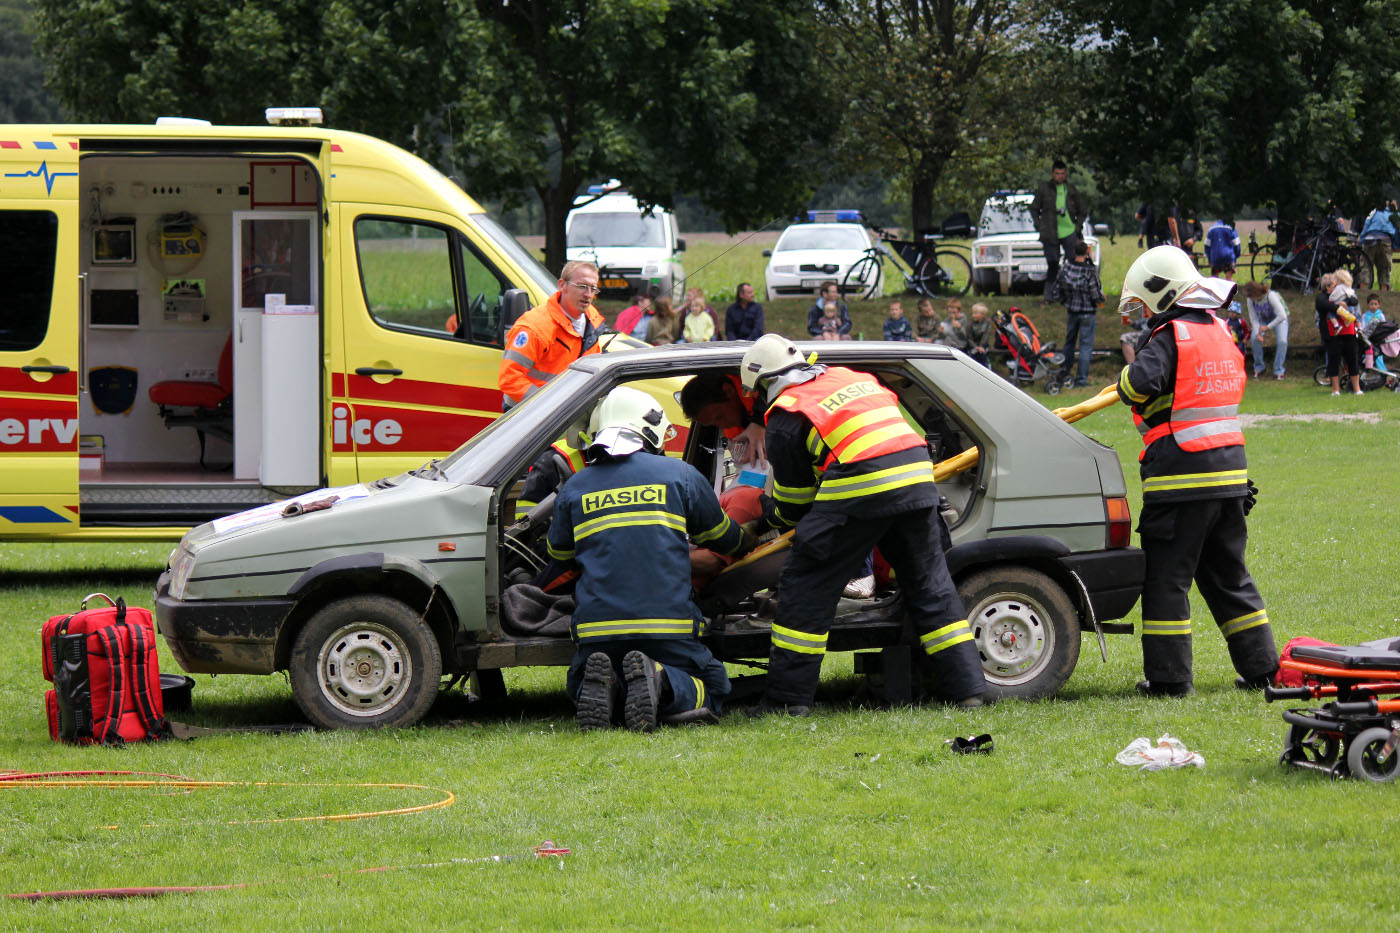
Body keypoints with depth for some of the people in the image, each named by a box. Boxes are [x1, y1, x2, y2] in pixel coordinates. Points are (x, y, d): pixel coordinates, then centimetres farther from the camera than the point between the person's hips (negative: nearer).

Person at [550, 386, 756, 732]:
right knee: (711, 689, 16)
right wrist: (748, 542, 48)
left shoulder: (573, 488, 11)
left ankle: (602, 687, -13)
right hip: (667, 623, -2)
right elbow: (720, 536, 23)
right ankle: (660, 683, -20)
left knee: (581, 689, 27)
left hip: (596, 630, 2)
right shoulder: (679, 475, 8)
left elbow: (560, 554, 26)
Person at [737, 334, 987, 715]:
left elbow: (794, 501, 10)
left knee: (805, 587, 4)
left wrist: (770, 521, 33)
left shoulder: (785, 416, 6)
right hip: (917, 480, 6)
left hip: (860, 492, -6)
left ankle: (788, 696, 3)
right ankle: (967, 687, 15)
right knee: (929, 584, 17)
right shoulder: (848, 378, 26)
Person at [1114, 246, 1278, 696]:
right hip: (1230, 471, 8)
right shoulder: (1219, 332, 12)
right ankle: (1260, 667, 17)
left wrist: (1128, 376, -6)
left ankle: (1168, 676, 0)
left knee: (1167, 578, 0)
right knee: (1228, 575, 17)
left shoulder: (1171, 337, -12)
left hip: (1181, 477, -8)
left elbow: (1140, 383, -28)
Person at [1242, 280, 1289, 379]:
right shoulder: (1250, 299, -22)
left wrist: (1268, 327, -33)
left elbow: (1282, 315, -35)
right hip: (1263, 319, 4)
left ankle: (1278, 370, -8)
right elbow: (1253, 318, -13)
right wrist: (1257, 333, -26)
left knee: (1282, 341, -22)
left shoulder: (1271, 296, -36)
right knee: (1254, 339, -17)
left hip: (1279, 319, -4)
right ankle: (1259, 367, 3)